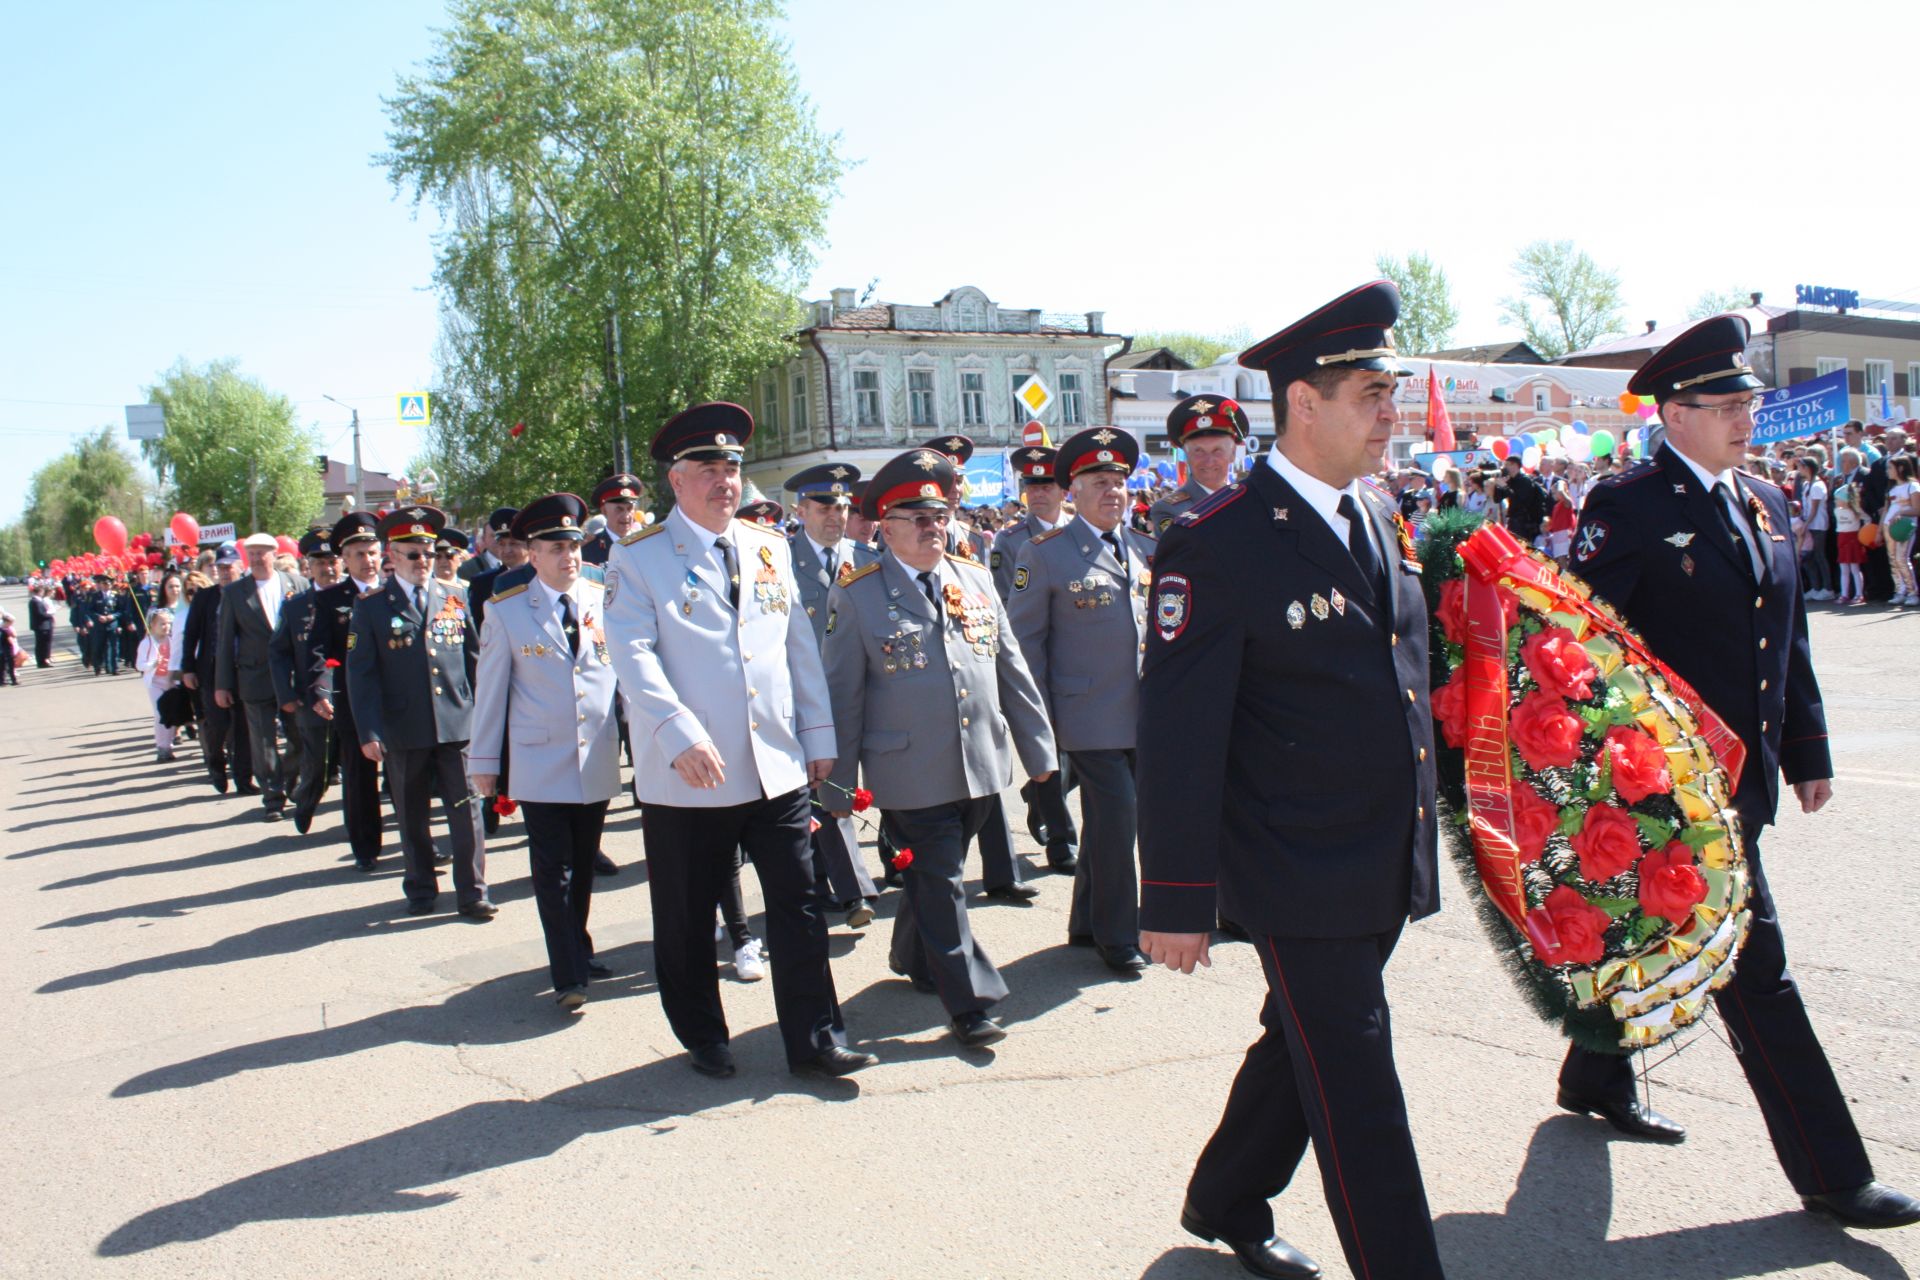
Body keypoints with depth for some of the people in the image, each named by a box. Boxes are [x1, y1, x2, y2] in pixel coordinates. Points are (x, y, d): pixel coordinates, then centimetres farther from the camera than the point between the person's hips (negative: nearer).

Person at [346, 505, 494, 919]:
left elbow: (474, 659, 11)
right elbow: (360, 674, -1)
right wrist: (369, 731, -7)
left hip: (457, 725, 1)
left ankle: (472, 893, 8)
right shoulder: (371, 606, 2)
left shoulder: (454, 598, 8)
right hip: (404, 730, -1)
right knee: (412, 816, 11)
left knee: (466, 811, -1)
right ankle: (420, 890, 26)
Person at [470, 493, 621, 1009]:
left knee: (583, 867, 14)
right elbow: (489, 689, 3)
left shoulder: (606, 602, 2)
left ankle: (579, 953, 30)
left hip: (598, 762, 2)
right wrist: (483, 759, 5)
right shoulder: (506, 611, -1)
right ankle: (568, 974, 6)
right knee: (553, 873, -3)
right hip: (541, 764, -2)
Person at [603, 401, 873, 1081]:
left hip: (777, 768, 4)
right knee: (686, 920, 10)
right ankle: (704, 1040, 29)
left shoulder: (769, 548, 11)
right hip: (686, 776, -3)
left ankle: (815, 1040, 16)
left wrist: (818, 736, 11)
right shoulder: (639, 557, -3)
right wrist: (681, 735, -26)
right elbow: (633, 655, -14)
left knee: (800, 905, 5)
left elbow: (800, 647, 14)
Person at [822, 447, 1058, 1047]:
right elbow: (843, 695, -4)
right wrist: (840, 784, -3)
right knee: (940, 884, 0)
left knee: (935, 875, 19)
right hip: (913, 777, -5)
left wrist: (1037, 745, 11)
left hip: (981, 767, 5)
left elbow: (1011, 669, 11)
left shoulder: (976, 579, 8)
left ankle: (912, 957, 43)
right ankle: (968, 1001, 12)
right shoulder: (857, 597, -6)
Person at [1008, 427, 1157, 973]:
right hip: (1091, 716, -6)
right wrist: (1041, 720, -8)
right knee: (1116, 815, -6)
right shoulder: (1044, 553, -6)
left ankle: (1087, 923, 31)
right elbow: (1025, 641, -5)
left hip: (1146, 713, 6)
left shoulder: (1145, 550, 11)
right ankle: (1116, 935, 13)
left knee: (1106, 818, 15)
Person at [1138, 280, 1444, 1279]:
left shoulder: (1378, 517, 7)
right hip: (1299, 882, -8)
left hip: (1386, 870, 9)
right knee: (1357, 1102, 2)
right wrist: (1176, 900, -14)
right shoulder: (1216, 545, -18)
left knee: (1302, 1050, 23)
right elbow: (1178, 739, -17)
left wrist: (1421, 841, 16)